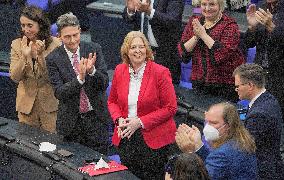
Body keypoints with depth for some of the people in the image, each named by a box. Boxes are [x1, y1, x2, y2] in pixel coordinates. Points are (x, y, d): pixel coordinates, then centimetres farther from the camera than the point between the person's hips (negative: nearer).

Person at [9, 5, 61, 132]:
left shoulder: (55, 44, -9)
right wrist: (25, 56, -19)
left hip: (50, 102, -2)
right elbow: (15, 77, -6)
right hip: (26, 102, 3)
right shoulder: (17, 45, -1)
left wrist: (40, 55, -24)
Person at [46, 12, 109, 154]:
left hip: (96, 117, 1)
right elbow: (59, 93, -14)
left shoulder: (94, 50, -3)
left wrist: (92, 70, -27)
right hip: (71, 120, -1)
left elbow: (104, 83, -7)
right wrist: (80, 78, -29)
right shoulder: (53, 59, -7)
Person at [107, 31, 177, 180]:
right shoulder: (119, 71, 3)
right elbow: (112, 101, 15)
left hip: (153, 140, -4)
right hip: (126, 138, 4)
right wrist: (119, 119, -5)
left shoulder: (160, 72, -11)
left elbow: (170, 108, -11)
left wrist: (141, 122, -16)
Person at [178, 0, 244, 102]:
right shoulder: (194, 22, 7)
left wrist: (203, 34, -19)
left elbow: (224, 54, -22)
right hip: (199, 82, 4)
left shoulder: (229, 25, -8)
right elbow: (183, 52, 1)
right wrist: (196, 36, -15)